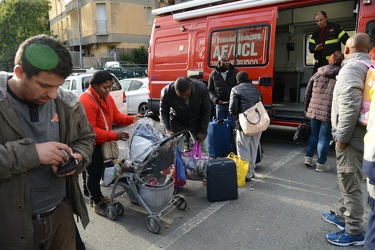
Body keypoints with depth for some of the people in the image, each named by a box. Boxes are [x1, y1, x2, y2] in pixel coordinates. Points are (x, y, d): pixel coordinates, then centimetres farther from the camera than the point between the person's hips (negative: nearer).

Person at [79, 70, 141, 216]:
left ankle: (96, 196, 39)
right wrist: (114, 136, -33)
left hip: (102, 142, 9)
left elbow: (116, 116, 6)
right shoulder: (86, 101, -27)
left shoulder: (107, 97, 3)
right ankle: (97, 203, 19)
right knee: (93, 173, 4)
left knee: (99, 171, 21)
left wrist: (131, 119, -14)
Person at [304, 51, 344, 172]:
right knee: (324, 138, 6)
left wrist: (307, 108, 22)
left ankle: (308, 157, 27)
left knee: (314, 134, 21)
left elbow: (308, 92, 12)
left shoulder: (317, 74, 8)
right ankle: (321, 164, 17)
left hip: (314, 110, 4)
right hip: (329, 112, -4)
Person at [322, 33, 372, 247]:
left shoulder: (352, 67, -15)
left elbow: (349, 106, -26)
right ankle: (342, 215, 36)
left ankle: (354, 232, 11)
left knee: (350, 183, 0)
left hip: (351, 135, -10)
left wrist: (342, 136, -18)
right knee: (349, 180, 21)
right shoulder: (369, 67, 15)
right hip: (360, 133, 10)